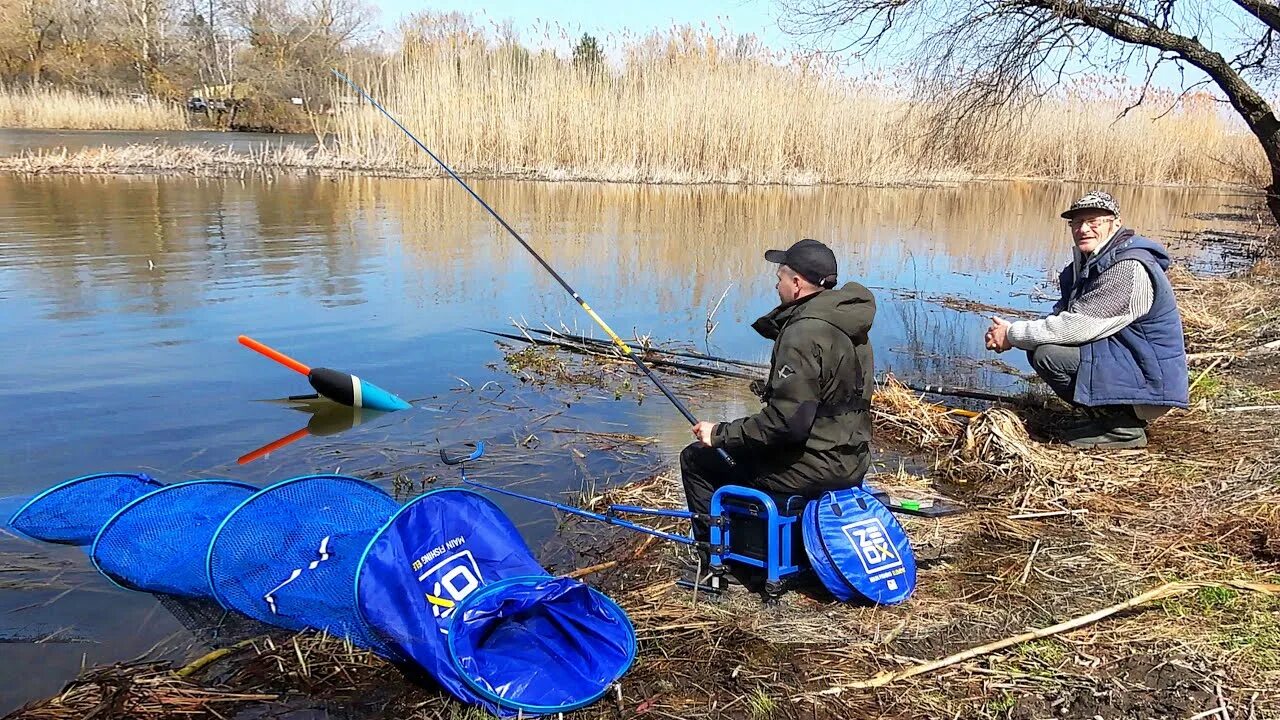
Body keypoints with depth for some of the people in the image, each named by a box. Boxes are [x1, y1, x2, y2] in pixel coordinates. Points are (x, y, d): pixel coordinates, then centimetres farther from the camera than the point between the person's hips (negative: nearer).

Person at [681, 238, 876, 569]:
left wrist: (719, 434, -19)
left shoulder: (805, 333, -23)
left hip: (811, 468, -10)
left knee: (695, 458, 4)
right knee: (739, 445, 31)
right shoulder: (847, 325, 7)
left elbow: (786, 421, -28)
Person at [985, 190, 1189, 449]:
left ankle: (1122, 426, -9)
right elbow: (1060, 315, 7)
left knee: (1049, 355, -23)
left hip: (1150, 383, -10)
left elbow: (1077, 326, -28)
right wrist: (1011, 335, -11)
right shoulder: (1089, 262, 11)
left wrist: (1013, 334, -18)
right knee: (1037, 347, 8)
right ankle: (1105, 415, 11)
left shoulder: (1130, 268, -22)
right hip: (1117, 358, 10)